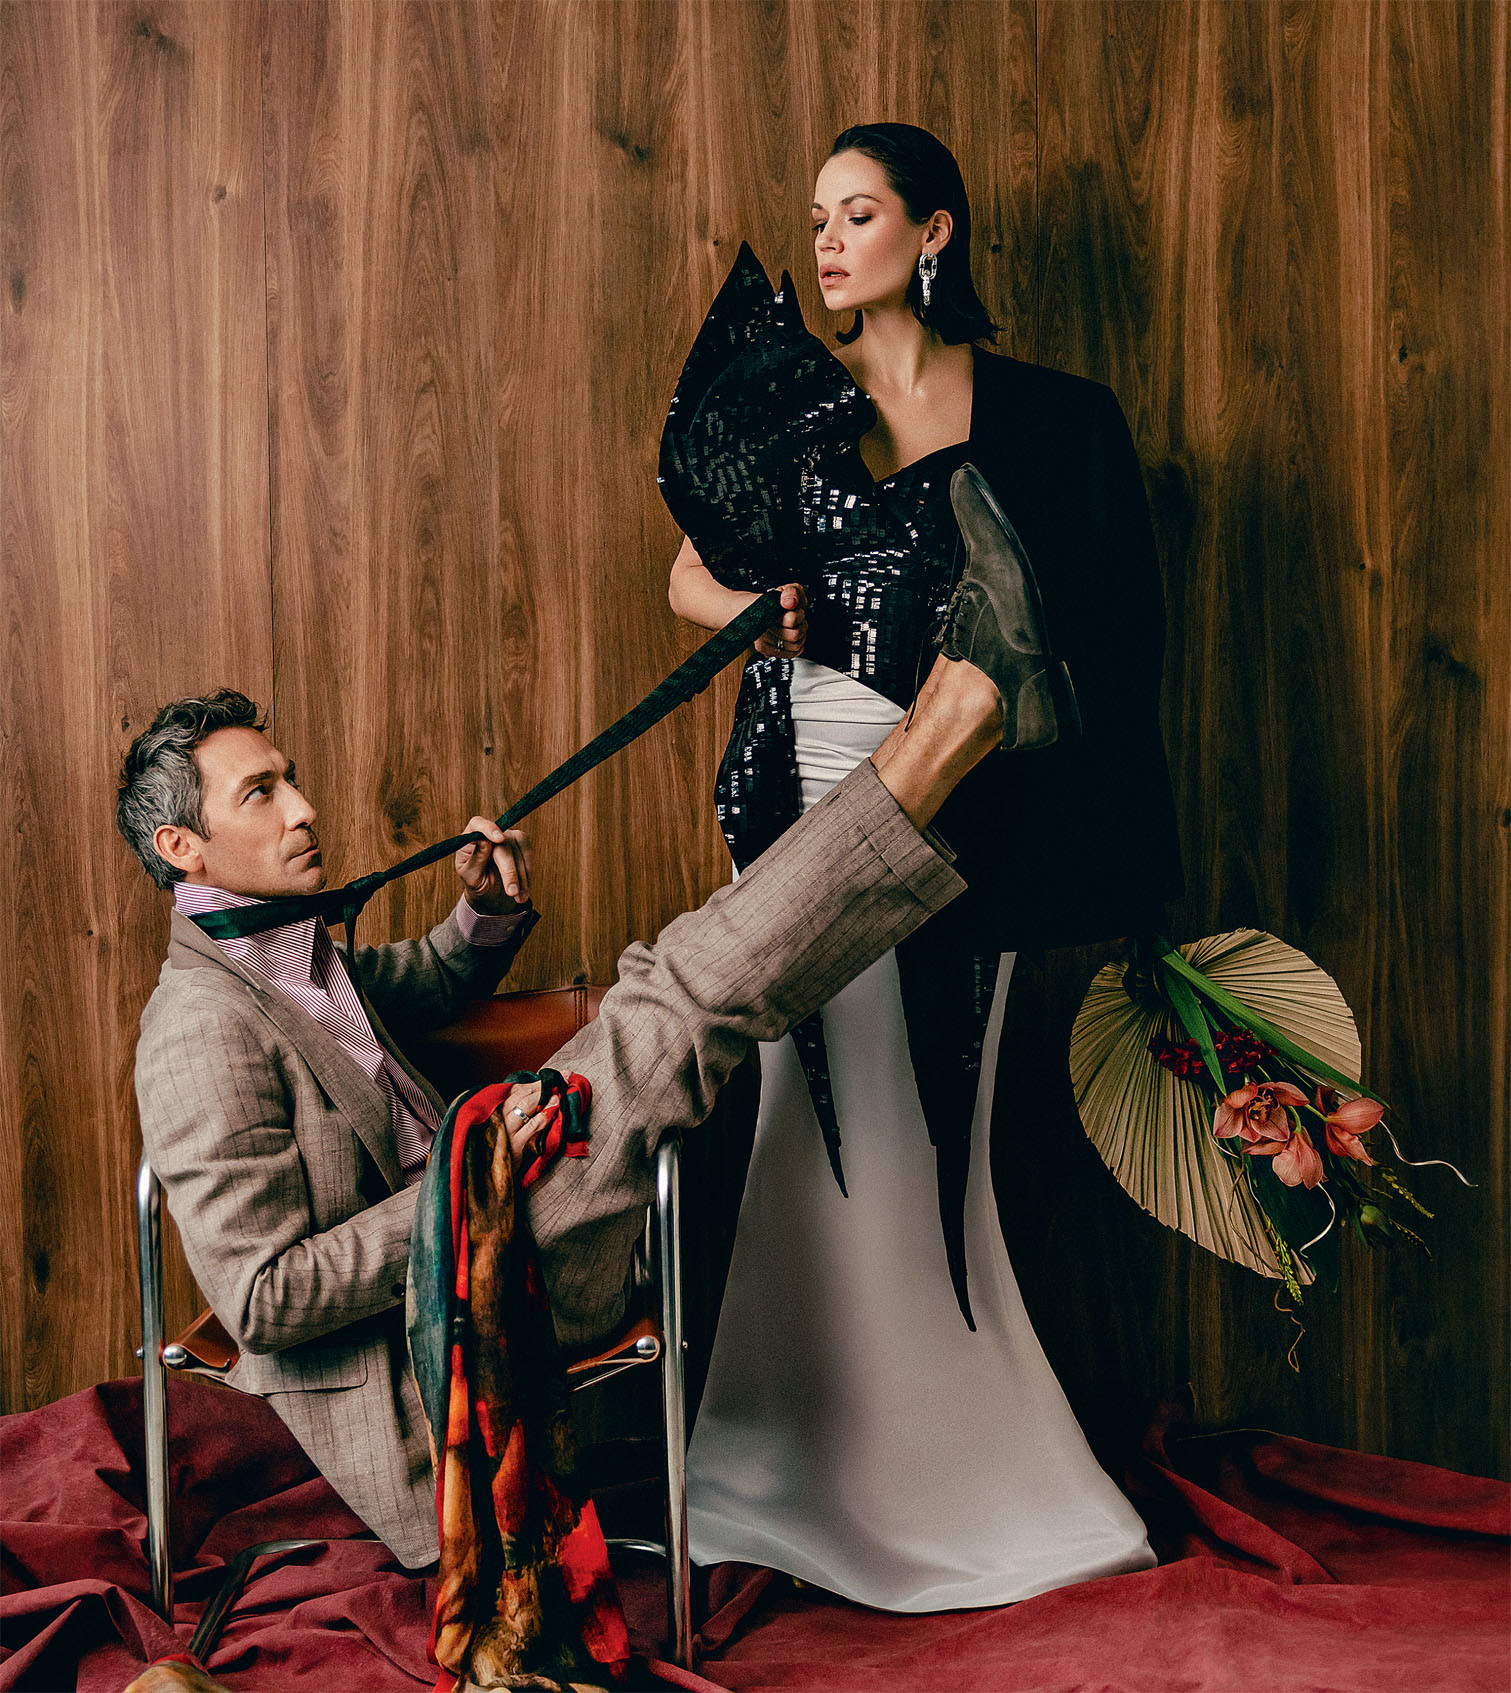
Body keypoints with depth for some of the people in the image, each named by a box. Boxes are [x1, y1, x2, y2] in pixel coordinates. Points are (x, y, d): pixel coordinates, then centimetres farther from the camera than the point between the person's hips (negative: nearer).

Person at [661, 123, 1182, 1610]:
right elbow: (690, 576, 14)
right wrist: (754, 612, -9)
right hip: (815, 788, 1)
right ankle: (843, 1468, 17)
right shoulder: (785, 397, 8)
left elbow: (1108, 628, 3)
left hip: (955, 806, -1)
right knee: (831, 1117, 3)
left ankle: (946, 1459, 21)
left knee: (930, 1118, 5)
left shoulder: (1038, 417, 5)